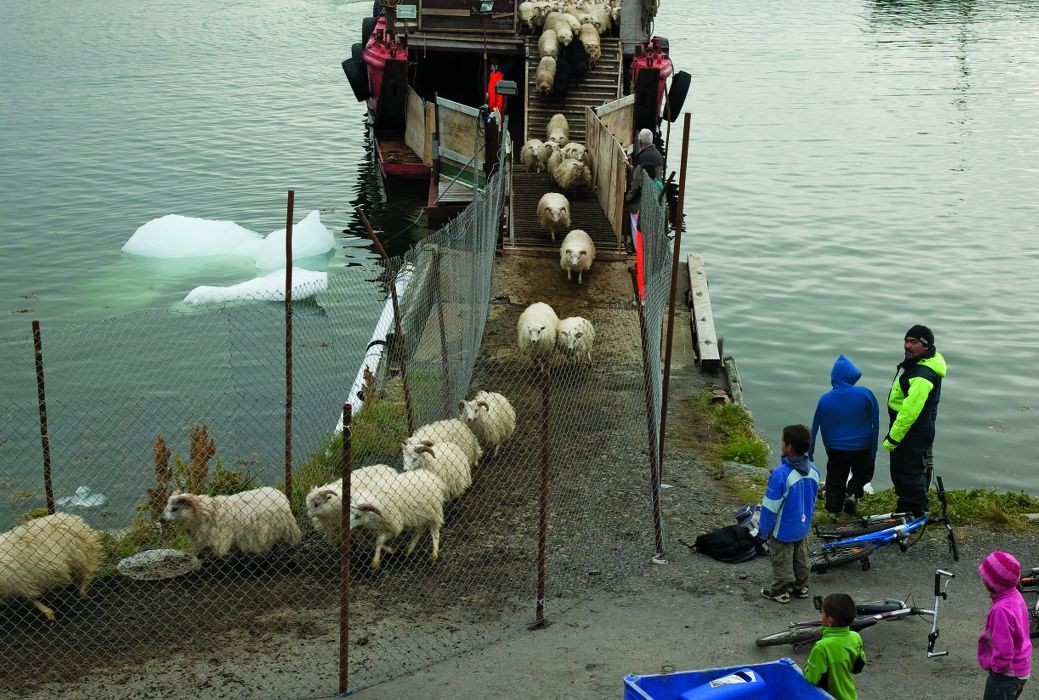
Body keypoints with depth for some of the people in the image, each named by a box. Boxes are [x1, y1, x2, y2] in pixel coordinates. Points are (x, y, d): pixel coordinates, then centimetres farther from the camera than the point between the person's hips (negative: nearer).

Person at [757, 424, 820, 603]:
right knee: (800, 558, 24)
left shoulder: (781, 474, -31)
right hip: (803, 527, 6)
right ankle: (801, 587, 39)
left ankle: (780, 591, 26)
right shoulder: (813, 470, -10)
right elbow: (813, 501, 5)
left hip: (783, 530, -6)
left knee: (782, 561, 12)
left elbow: (770, 507, -23)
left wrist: (763, 530, -11)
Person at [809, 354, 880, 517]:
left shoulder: (825, 399, -10)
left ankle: (833, 510, 11)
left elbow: (815, 429, -1)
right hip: (862, 449, -1)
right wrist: (873, 449, 3)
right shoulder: (865, 394, -13)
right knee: (863, 473, 22)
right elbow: (876, 423, -7)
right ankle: (853, 493, -2)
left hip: (836, 450, 1)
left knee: (835, 481, 17)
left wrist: (810, 454, 10)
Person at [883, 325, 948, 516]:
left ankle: (913, 513, 8)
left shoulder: (923, 376, -27)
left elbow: (910, 411, -30)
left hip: (913, 433, -11)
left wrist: (892, 438, -25)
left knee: (907, 473, -3)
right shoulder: (914, 363, 8)